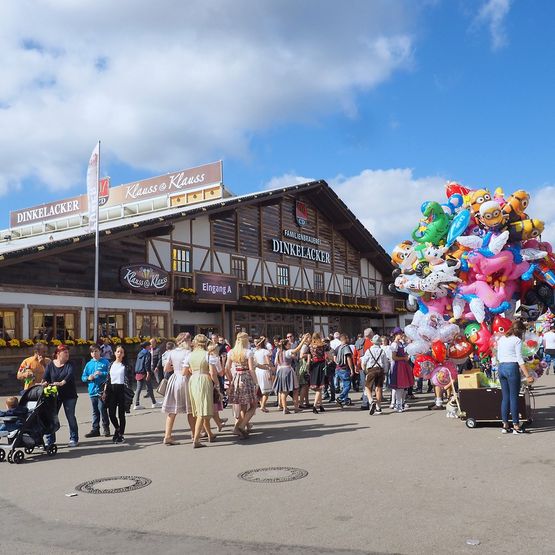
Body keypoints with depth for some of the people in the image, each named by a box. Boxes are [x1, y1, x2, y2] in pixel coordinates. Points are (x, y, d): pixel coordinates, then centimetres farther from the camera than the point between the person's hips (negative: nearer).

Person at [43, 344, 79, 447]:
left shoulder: (69, 364, -3)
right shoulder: (50, 364, 3)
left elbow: (70, 375, -21)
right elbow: (45, 377, -6)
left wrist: (62, 383, -39)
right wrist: (45, 382, -30)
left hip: (69, 395, -2)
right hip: (54, 394, 2)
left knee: (70, 416, 0)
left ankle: (74, 439, 9)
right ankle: (50, 439, 13)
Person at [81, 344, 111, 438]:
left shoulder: (105, 362, -1)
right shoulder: (89, 364, 11)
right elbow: (83, 377, 11)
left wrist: (101, 373, -18)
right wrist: (88, 378, -8)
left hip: (102, 390, -5)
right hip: (92, 391, 5)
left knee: (102, 410, -6)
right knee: (95, 412, 13)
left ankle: (106, 429, 4)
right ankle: (95, 429, 20)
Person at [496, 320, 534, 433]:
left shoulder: (501, 339, 15)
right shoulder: (517, 340, -5)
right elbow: (520, 359, -11)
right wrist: (528, 376, -13)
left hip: (501, 368, 6)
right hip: (512, 367, -6)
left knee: (505, 397, 10)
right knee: (514, 397, -2)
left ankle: (505, 425, 11)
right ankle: (516, 425, 1)